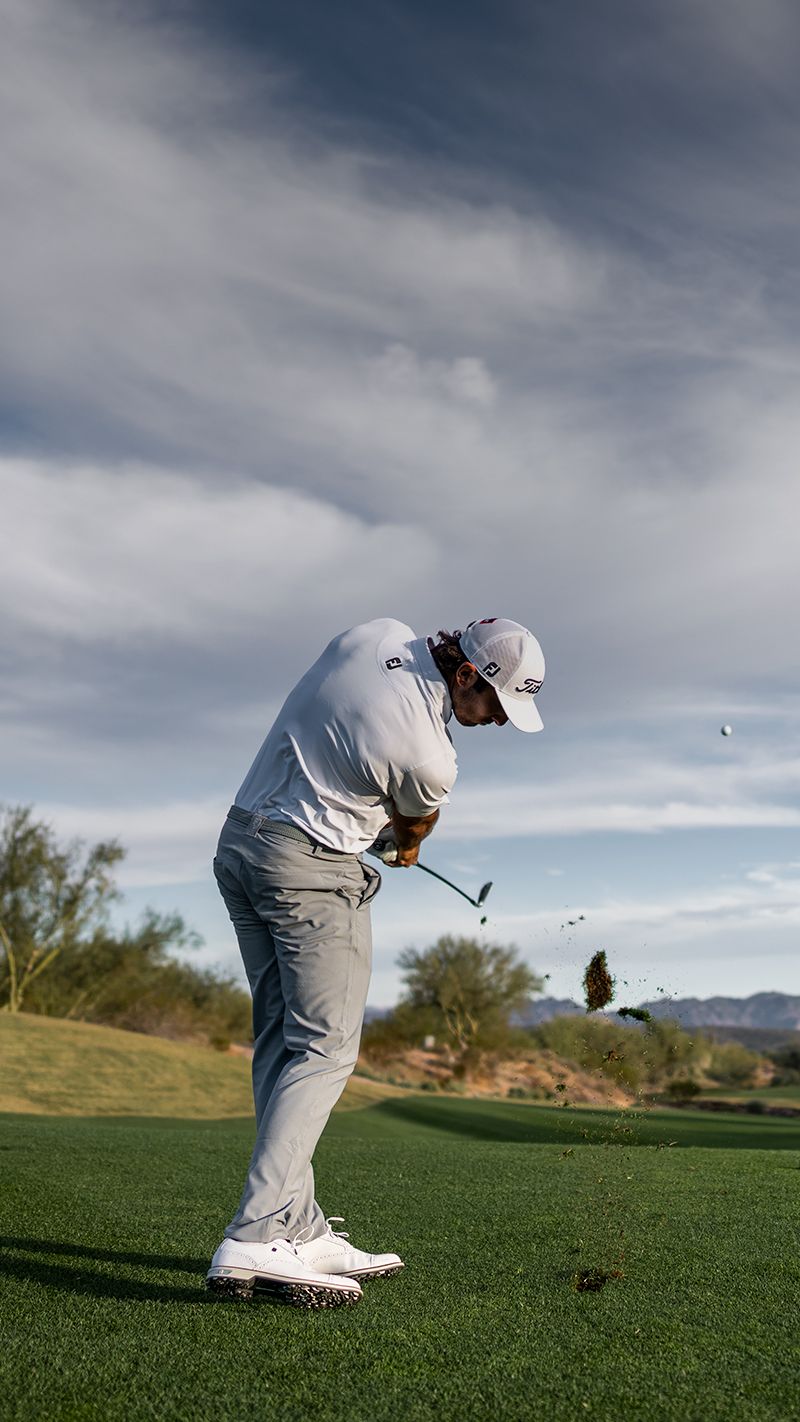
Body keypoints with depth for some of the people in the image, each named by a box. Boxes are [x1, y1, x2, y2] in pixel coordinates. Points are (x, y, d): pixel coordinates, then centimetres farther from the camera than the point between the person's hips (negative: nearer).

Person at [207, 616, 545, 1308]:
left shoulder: (376, 633, 1)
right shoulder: (430, 757, -19)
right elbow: (415, 825, 5)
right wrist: (407, 847, 29)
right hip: (314, 868, -9)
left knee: (281, 1039, 8)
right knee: (325, 1047, -6)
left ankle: (297, 1230, 13)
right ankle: (259, 1240, -14)